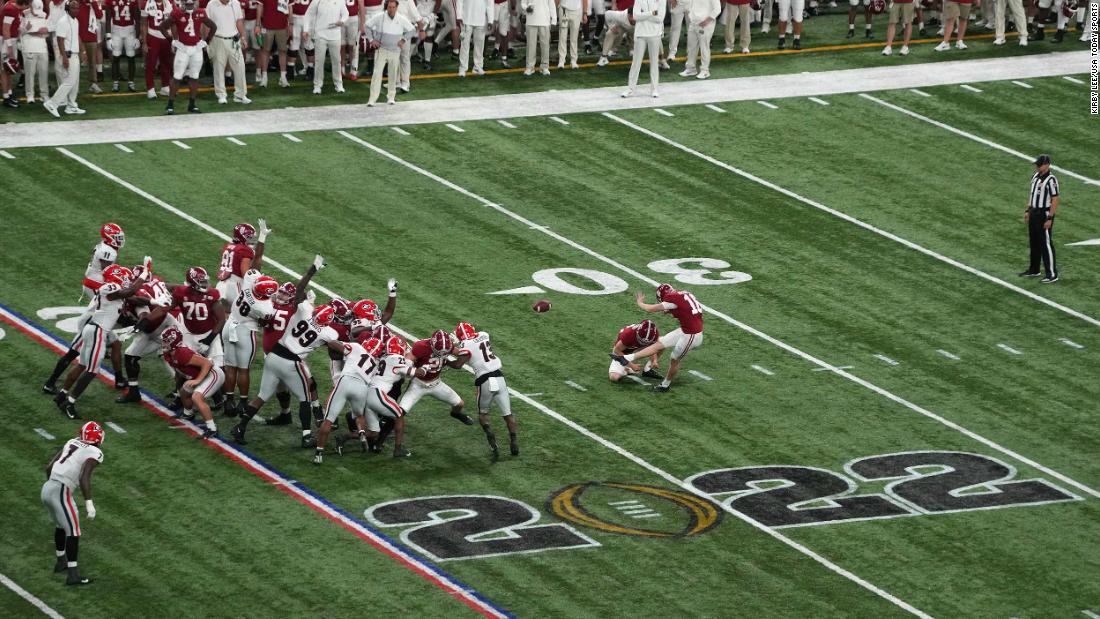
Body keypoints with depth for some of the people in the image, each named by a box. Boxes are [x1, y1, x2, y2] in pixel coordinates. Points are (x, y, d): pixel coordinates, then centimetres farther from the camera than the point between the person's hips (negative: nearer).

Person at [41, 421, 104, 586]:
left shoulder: (71, 443, 15)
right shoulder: (95, 453, -6)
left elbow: (49, 467, 18)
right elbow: (84, 478, -20)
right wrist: (89, 503, -21)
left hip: (47, 488, 8)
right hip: (61, 491, -8)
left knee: (61, 525, 27)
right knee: (73, 531, -2)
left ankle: (61, 562, 43)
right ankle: (72, 574, -3)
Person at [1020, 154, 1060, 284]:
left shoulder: (1051, 179, -19)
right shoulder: (1036, 176, 8)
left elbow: (1055, 200, -20)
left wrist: (1049, 218, -22)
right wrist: (1027, 210, 18)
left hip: (1044, 214, -9)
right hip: (1034, 213, 9)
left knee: (1046, 244, -5)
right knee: (1033, 242, 18)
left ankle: (1052, 274, 1)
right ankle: (1033, 270, 31)